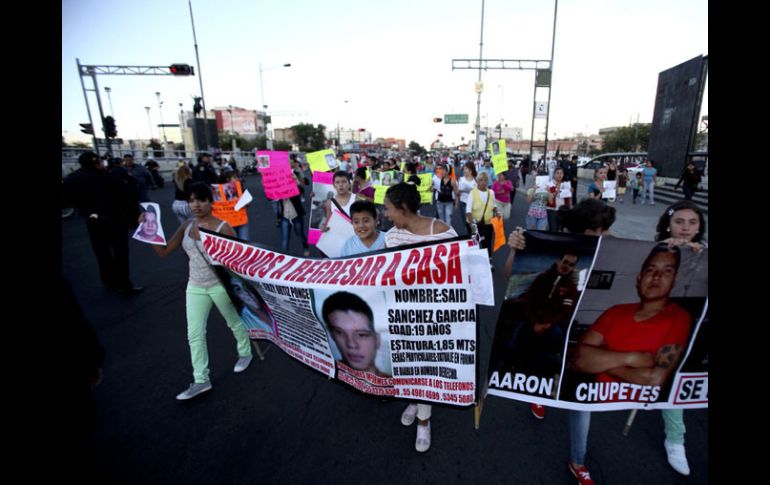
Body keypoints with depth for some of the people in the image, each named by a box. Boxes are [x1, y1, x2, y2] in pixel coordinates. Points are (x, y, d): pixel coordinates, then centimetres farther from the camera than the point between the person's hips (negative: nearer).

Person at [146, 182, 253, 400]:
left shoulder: (223, 228, -16)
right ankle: (201, 380, 18)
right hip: (195, 287, 5)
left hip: (221, 285, -5)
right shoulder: (186, 226, -1)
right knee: (194, 334, 5)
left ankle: (245, 353, 43)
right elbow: (163, 252, 0)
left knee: (234, 322, 16)